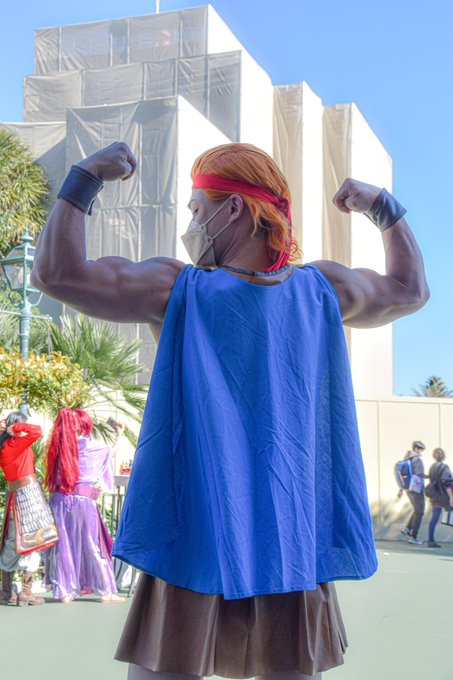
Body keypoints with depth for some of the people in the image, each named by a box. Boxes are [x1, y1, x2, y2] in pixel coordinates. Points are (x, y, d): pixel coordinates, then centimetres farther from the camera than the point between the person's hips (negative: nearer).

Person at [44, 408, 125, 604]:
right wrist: (120, 434, 28)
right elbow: (112, 452, 14)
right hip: (83, 501, -3)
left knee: (63, 545, 8)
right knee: (93, 545, 4)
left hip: (60, 501, 4)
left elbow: (54, 478, 10)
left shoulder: (59, 447, 7)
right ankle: (106, 591, 11)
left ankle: (65, 591, 11)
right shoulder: (90, 446, -3)